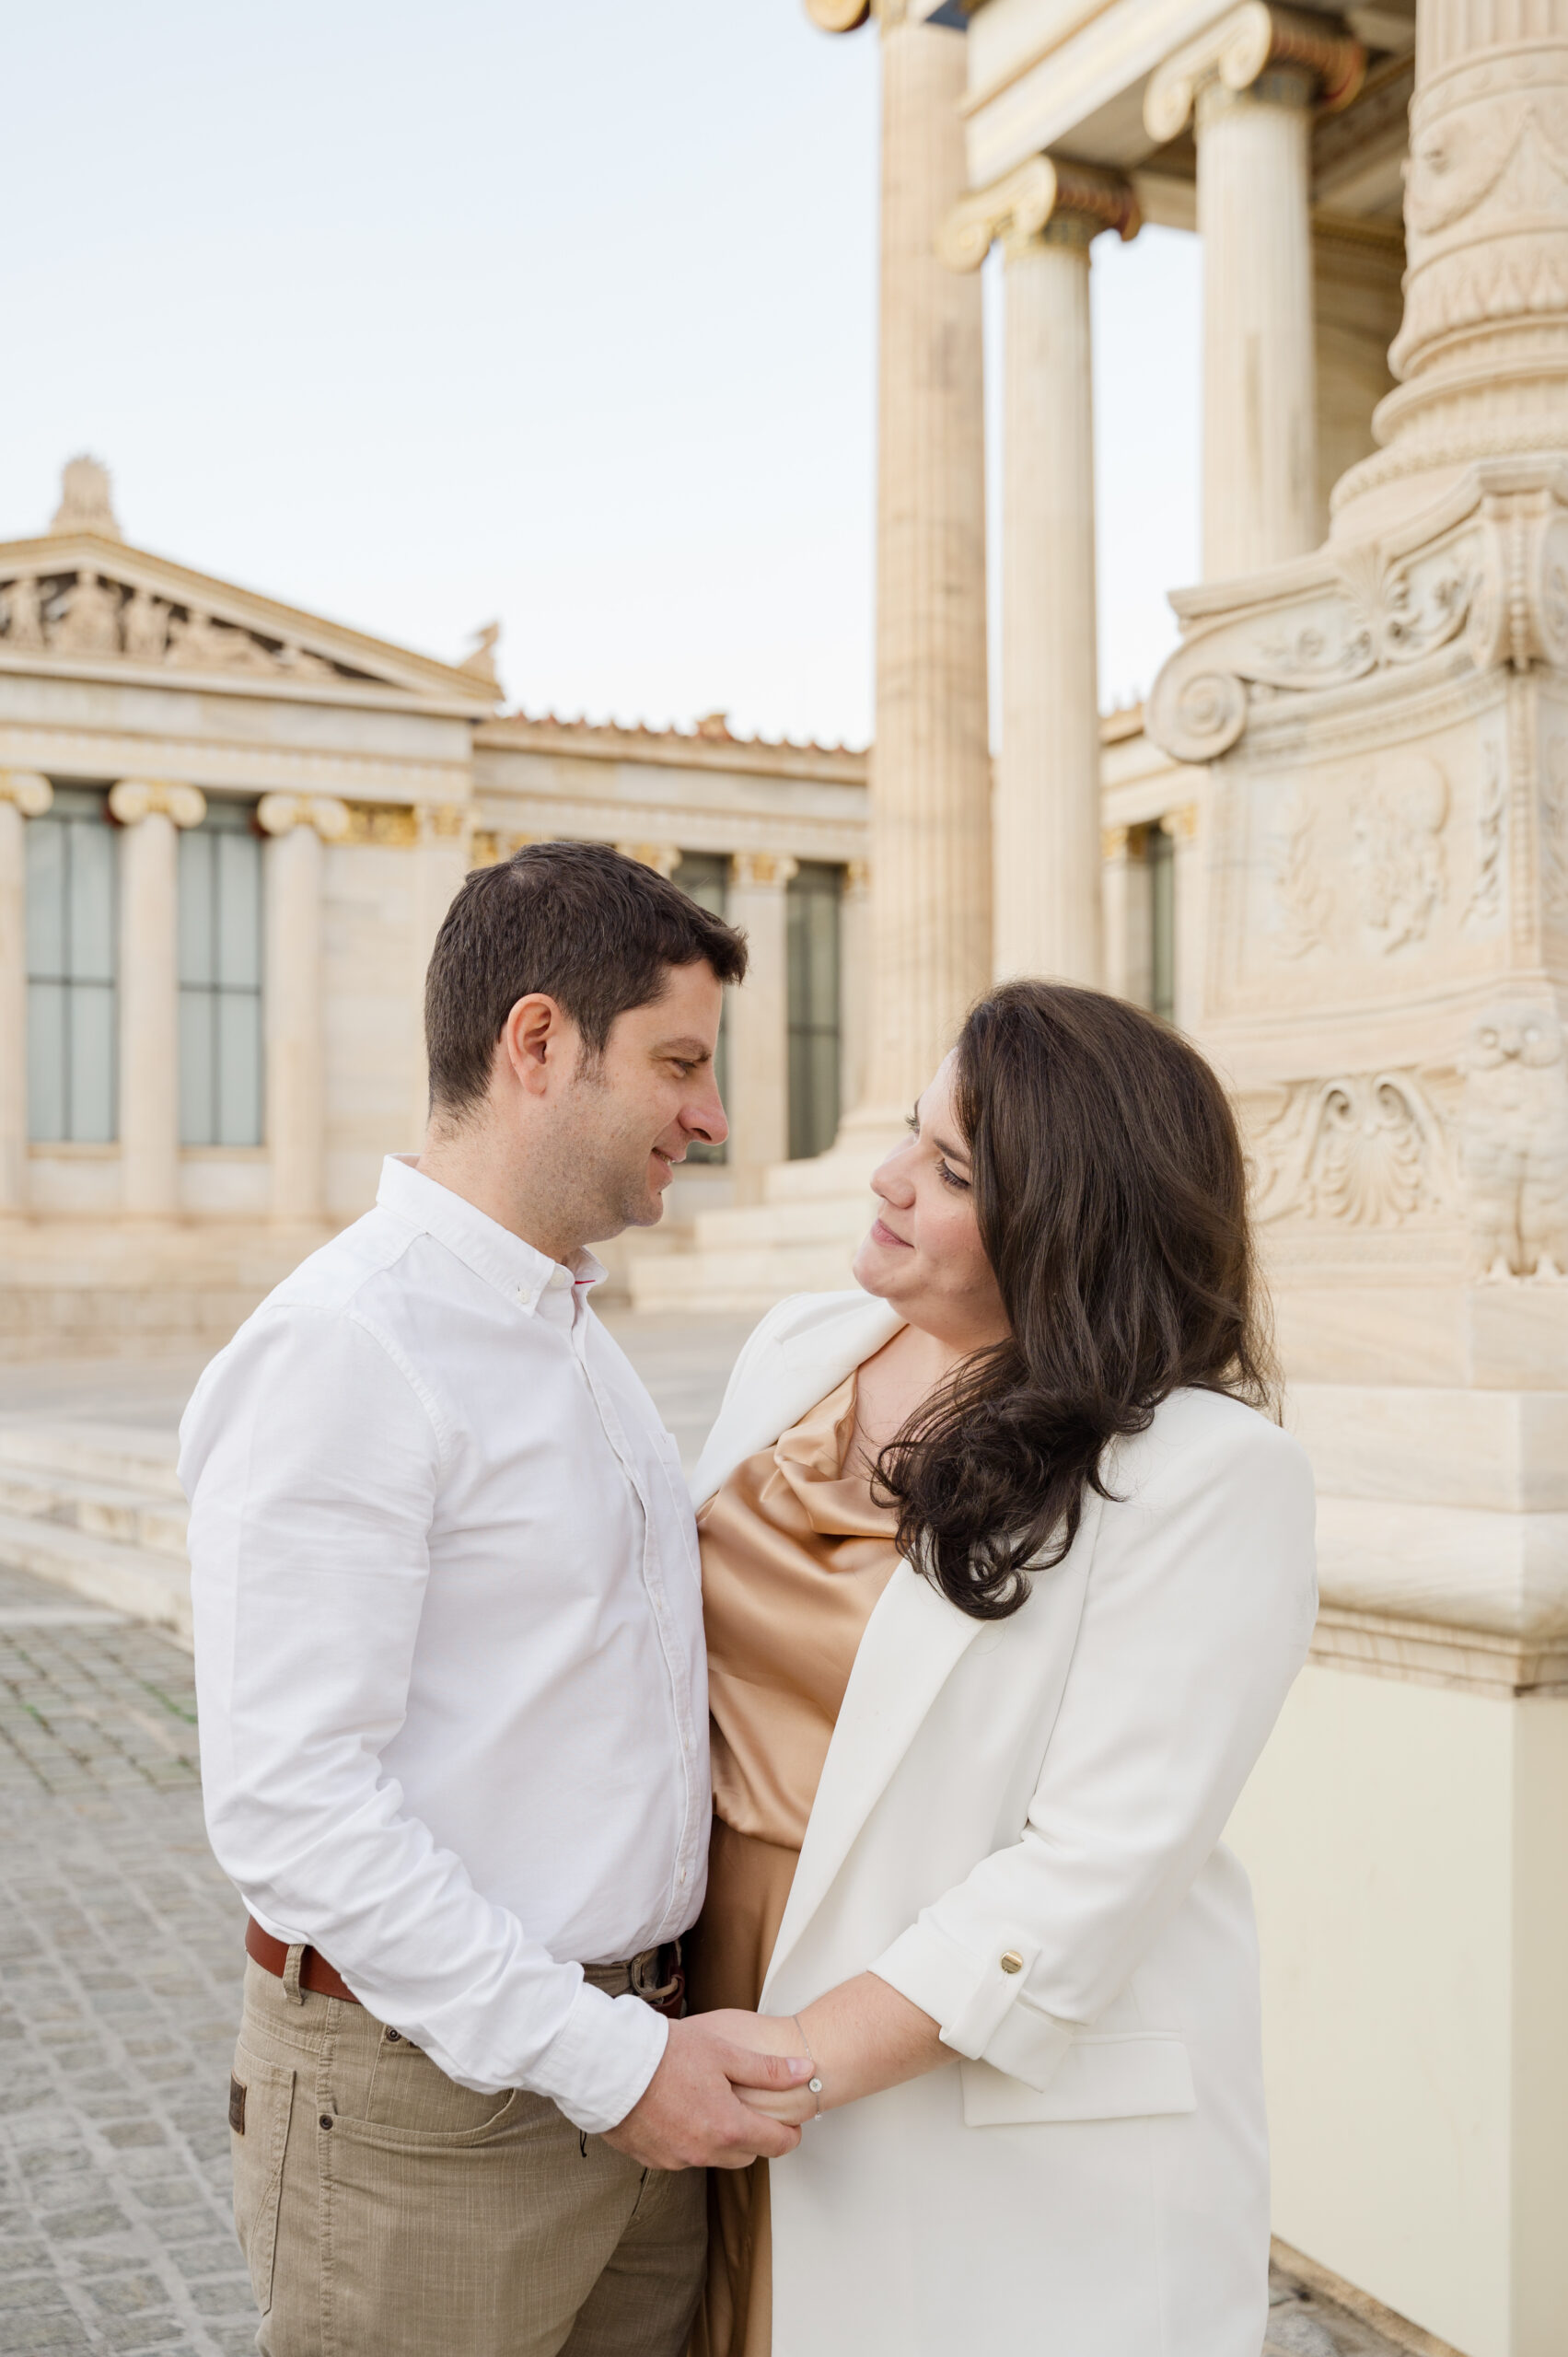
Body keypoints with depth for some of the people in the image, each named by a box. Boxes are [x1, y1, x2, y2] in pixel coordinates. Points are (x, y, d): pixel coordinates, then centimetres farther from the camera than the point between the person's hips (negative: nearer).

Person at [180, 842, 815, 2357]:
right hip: (428, 2090, -8)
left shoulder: (573, 1336, 12)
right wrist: (605, 2058, -20)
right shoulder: (341, 1348, -18)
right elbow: (288, 1802, -22)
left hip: (629, 2049, 8)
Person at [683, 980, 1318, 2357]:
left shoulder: (1213, 1474, -16)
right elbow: (697, 1666, 9)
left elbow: (1103, 1858, -20)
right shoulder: (800, 1346, 3)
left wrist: (812, 2056, -19)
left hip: (1024, 2116, -5)